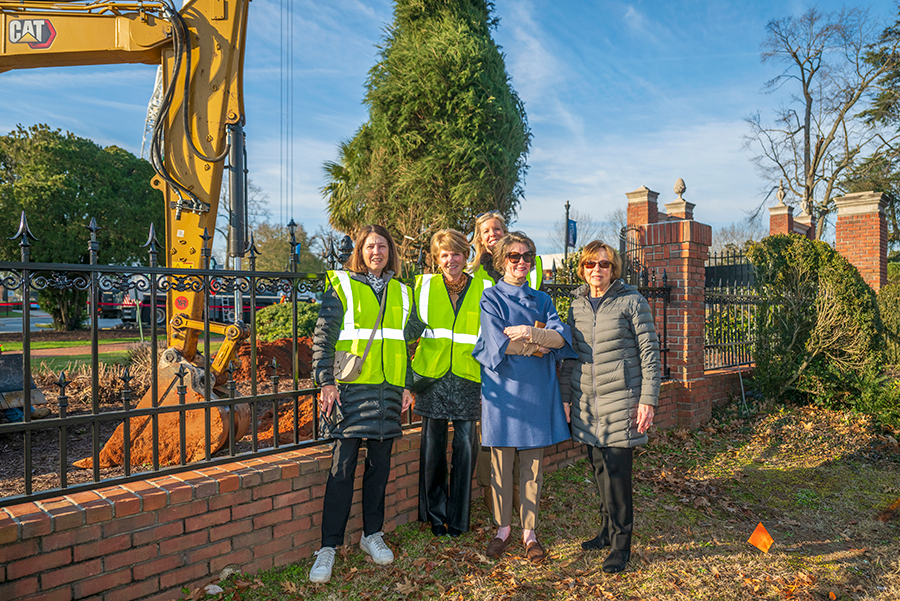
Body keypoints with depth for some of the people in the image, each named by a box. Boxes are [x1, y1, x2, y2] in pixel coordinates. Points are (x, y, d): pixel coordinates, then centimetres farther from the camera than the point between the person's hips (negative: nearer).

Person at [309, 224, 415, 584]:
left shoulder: (401, 292, 14)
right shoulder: (342, 285, 3)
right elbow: (323, 336, -1)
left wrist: (408, 384, 10)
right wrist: (326, 381, -9)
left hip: (388, 389, 4)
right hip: (351, 387, -4)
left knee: (380, 465, 10)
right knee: (343, 467, -3)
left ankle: (372, 534, 26)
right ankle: (329, 547, 8)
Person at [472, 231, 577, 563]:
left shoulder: (542, 299, 13)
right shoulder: (491, 297, 3)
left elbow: (562, 337, -3)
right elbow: (498, 343, -11)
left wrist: (529, 332, -18)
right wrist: (541, 343, -6)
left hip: (536, 389, 3)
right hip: (502, 387, -2)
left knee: (533, 464, 6)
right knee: (501, 463, 4)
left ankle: (529, 532, 18)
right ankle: (503, 529, 21)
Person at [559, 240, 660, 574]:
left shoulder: (631, 301, -4)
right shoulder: (577, 305, 10)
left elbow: (649, 351, -5)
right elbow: (570, 355, 15)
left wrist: (648, 399, -10)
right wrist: (564, 395, 12)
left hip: (621, 400, -5)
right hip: (587, 402, 5)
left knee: (617, 469, -3)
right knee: (599, 466, 12)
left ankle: (621, 543, 12)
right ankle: (608, 529, 29)